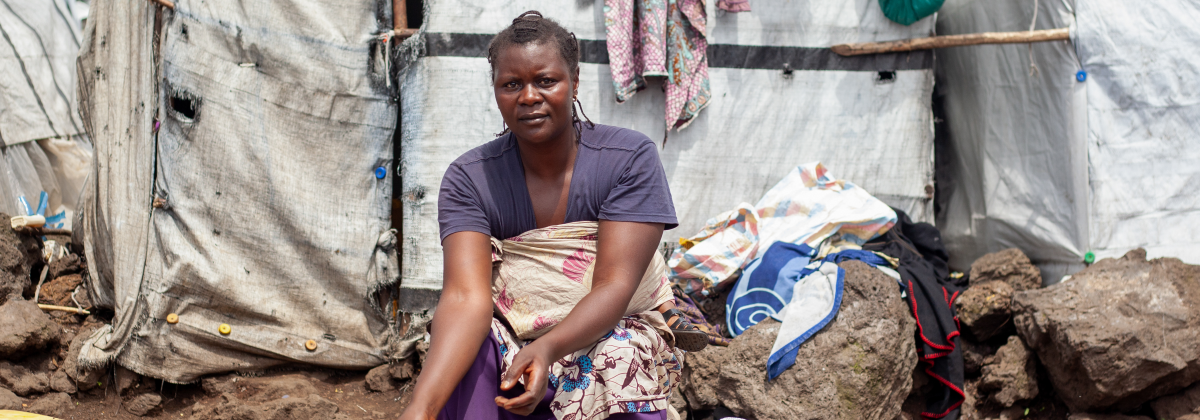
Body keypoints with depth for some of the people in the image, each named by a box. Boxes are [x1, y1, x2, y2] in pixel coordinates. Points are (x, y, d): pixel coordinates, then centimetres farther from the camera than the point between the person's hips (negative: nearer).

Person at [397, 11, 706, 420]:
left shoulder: (630, 159, -12)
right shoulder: (469, 178, -9)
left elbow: (614, 287, -20)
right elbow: (466, 296, -22)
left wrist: (547, 348, -41)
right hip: (512, 336, 2)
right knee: (462, 355, -29)